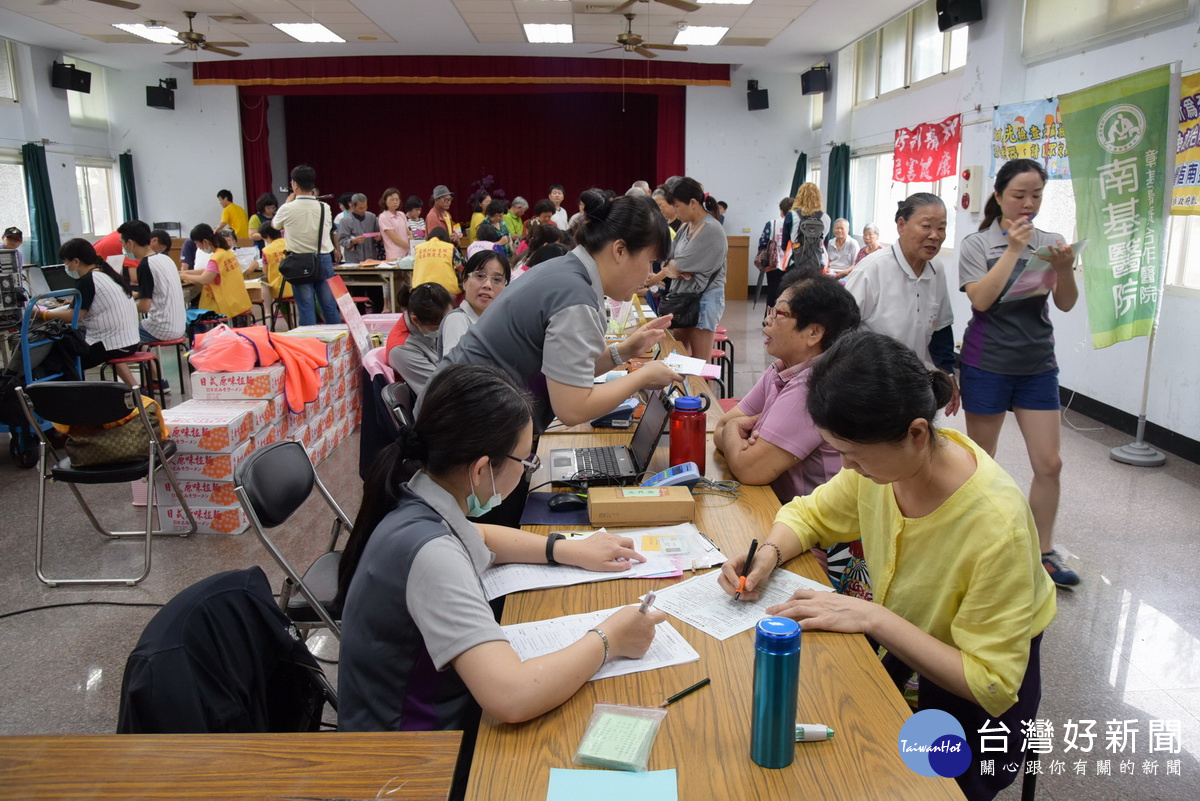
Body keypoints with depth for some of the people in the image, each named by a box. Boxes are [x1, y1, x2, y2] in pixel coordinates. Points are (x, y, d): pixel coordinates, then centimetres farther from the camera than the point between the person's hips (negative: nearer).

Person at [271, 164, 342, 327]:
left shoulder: (287, 209, -9)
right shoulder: (324, 208, -3)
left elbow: (276, 224, 12)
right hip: (324, 260, 2)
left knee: (306, 307, 1)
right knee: (330, 307, 8)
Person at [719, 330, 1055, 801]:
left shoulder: (995, 523, -32)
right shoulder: (881, 462, -15)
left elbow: (991, 685, -25)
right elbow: (809, 515, 3)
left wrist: (875, 618, -32)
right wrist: (770, 553, -18)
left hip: (973, 698, -5)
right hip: (896, 653, 5)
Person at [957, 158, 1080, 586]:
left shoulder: (1048, 242, 5)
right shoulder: (977, 244, -4)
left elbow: (1066, 304, 1)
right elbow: (981, 299, -17)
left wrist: (1064, 269, -17)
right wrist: (1013, 250, -19)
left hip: (1038, 365, 3)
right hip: (987, 364, -3)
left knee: (1049, 463, 1)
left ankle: (1044, 552, 15)